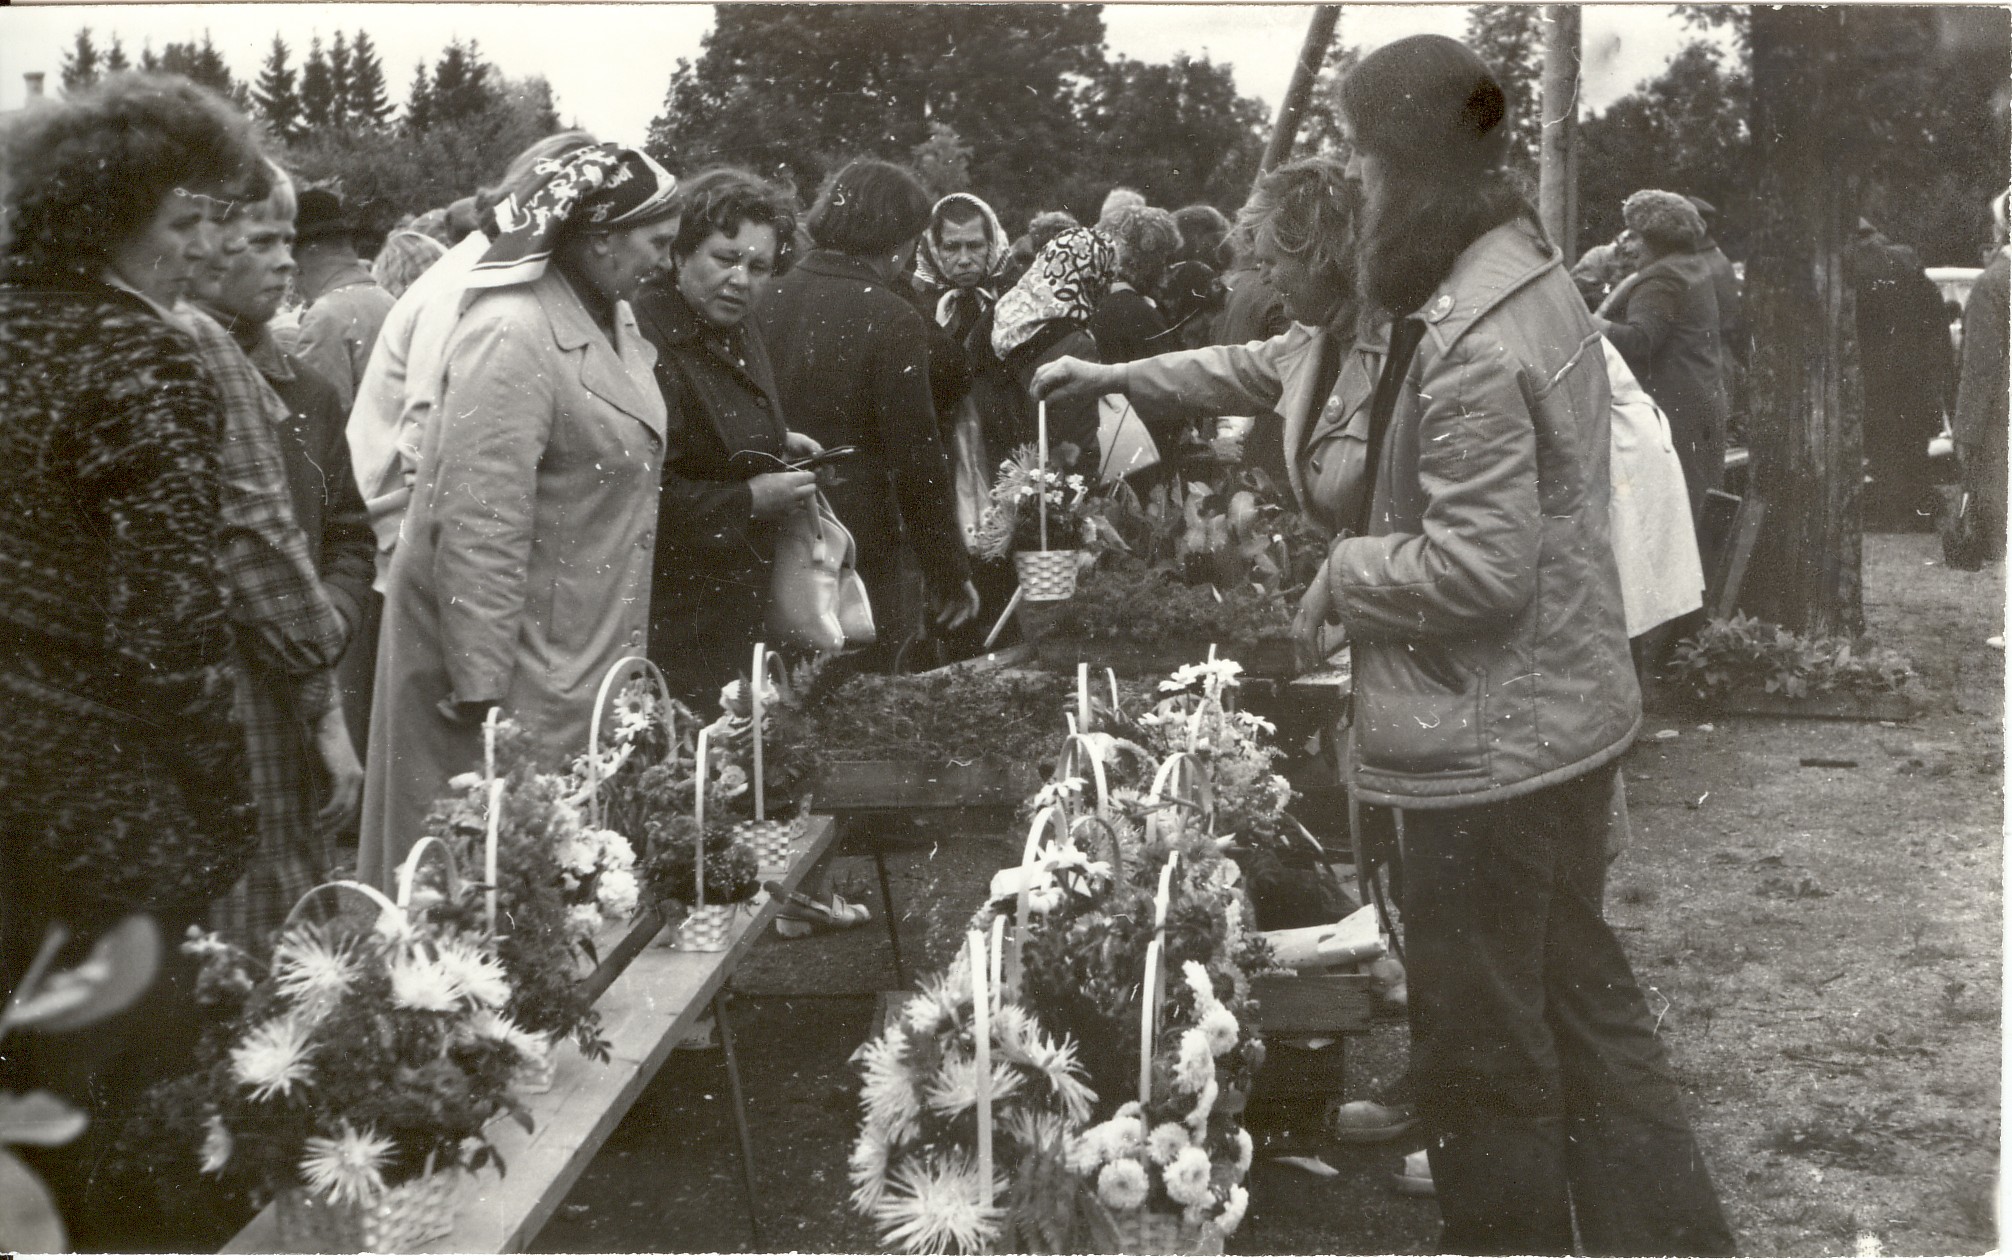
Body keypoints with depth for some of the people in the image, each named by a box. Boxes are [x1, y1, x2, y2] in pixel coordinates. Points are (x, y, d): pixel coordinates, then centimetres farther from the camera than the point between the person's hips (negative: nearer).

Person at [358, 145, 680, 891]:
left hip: (582, 657, 9)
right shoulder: (512, 338, -20)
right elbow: (479, 525, -23)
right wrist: (481, 687, -24)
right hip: (512, 662, -9)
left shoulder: (611, 324, 11)